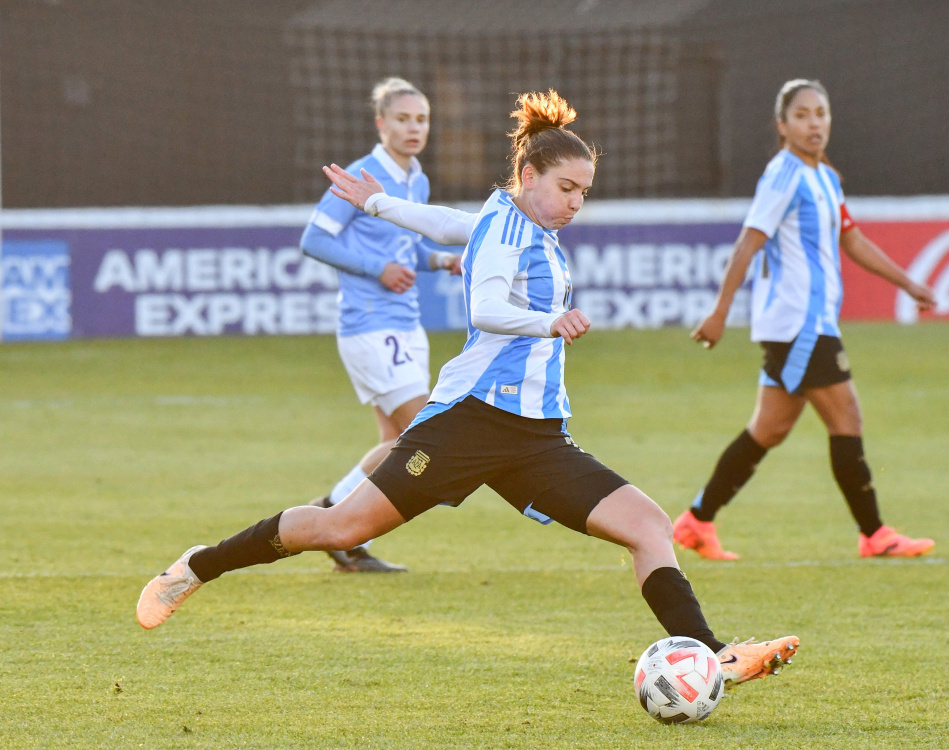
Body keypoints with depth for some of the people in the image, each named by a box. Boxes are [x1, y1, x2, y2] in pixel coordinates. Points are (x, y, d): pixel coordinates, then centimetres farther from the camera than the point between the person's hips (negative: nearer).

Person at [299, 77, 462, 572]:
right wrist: (379, 268, -18)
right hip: (369, 327, -9)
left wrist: (441, 260, 5)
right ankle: (334, 508, -1)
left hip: (405, 328, 9)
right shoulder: (362, 178, -12)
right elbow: (313, 239, -11)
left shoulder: (417, 183, 13)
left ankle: (353, 547, 14)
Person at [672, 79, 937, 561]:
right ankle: (873, 535, -3)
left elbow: (852, 242, 26)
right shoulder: (784, 175, -12)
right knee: (846, 422, -8)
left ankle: (698, 521, 15)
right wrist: (719, 314, -17)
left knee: (770, 430, 11)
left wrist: (909, 285, 26)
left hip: (814, 321, 10)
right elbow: (749, 243, -15)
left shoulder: (825, 178, 16)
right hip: (796, 323, -10)